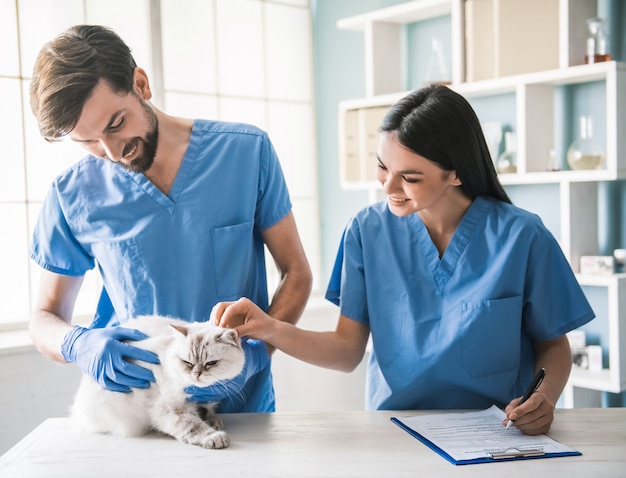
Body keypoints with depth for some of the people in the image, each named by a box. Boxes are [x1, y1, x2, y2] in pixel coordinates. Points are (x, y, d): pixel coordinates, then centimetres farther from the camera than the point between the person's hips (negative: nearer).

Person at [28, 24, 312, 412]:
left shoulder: (248, 151, -7)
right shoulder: (73, 195, -4)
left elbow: (296, 273, -1)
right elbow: (45, 317, 7)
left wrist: (255, 353, -18)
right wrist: (78, 345, -18)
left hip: (242, 407, -1)